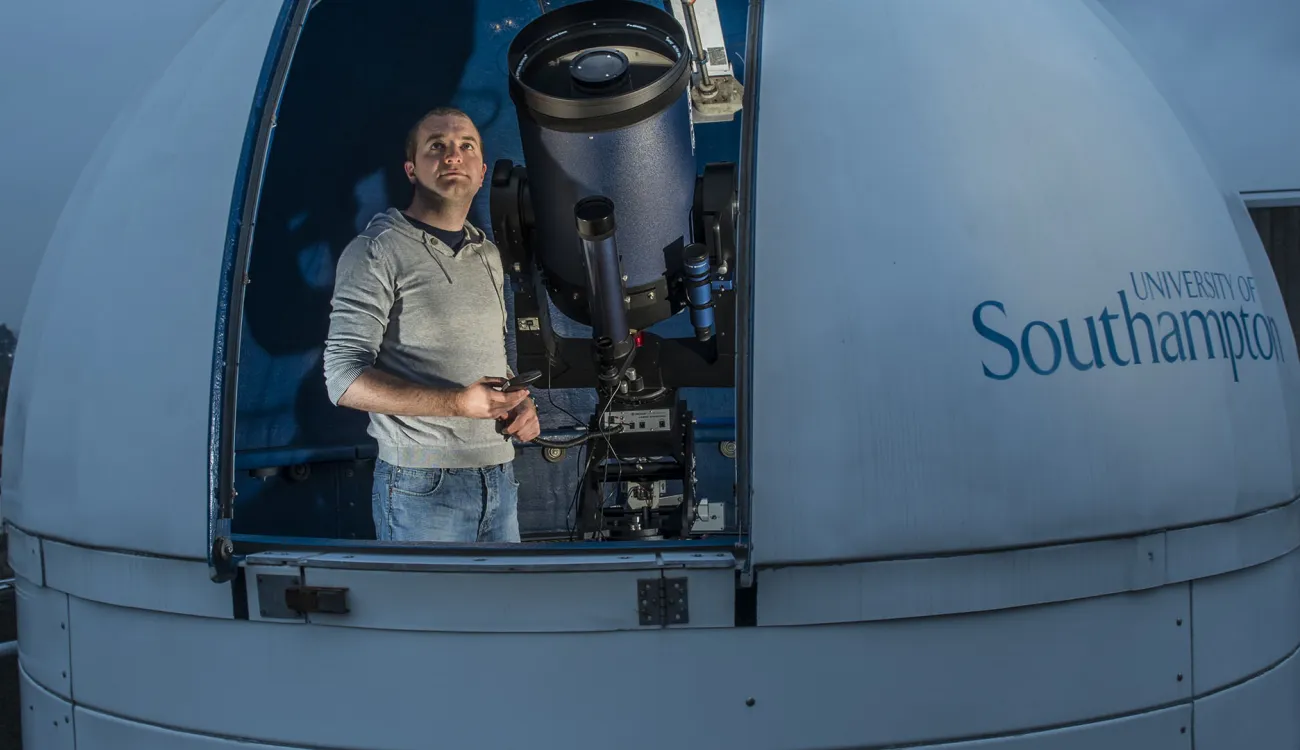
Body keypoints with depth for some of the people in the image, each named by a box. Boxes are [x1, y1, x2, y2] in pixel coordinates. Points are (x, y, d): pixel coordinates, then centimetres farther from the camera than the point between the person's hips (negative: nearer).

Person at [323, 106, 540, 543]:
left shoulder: (487, 255, 16)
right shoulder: (377, 251, -6)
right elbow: (344, 380, -13)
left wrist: (522, 403, 4)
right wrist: (458, 403, -22)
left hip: (500, 480, 6)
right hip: (422, 486, -6)